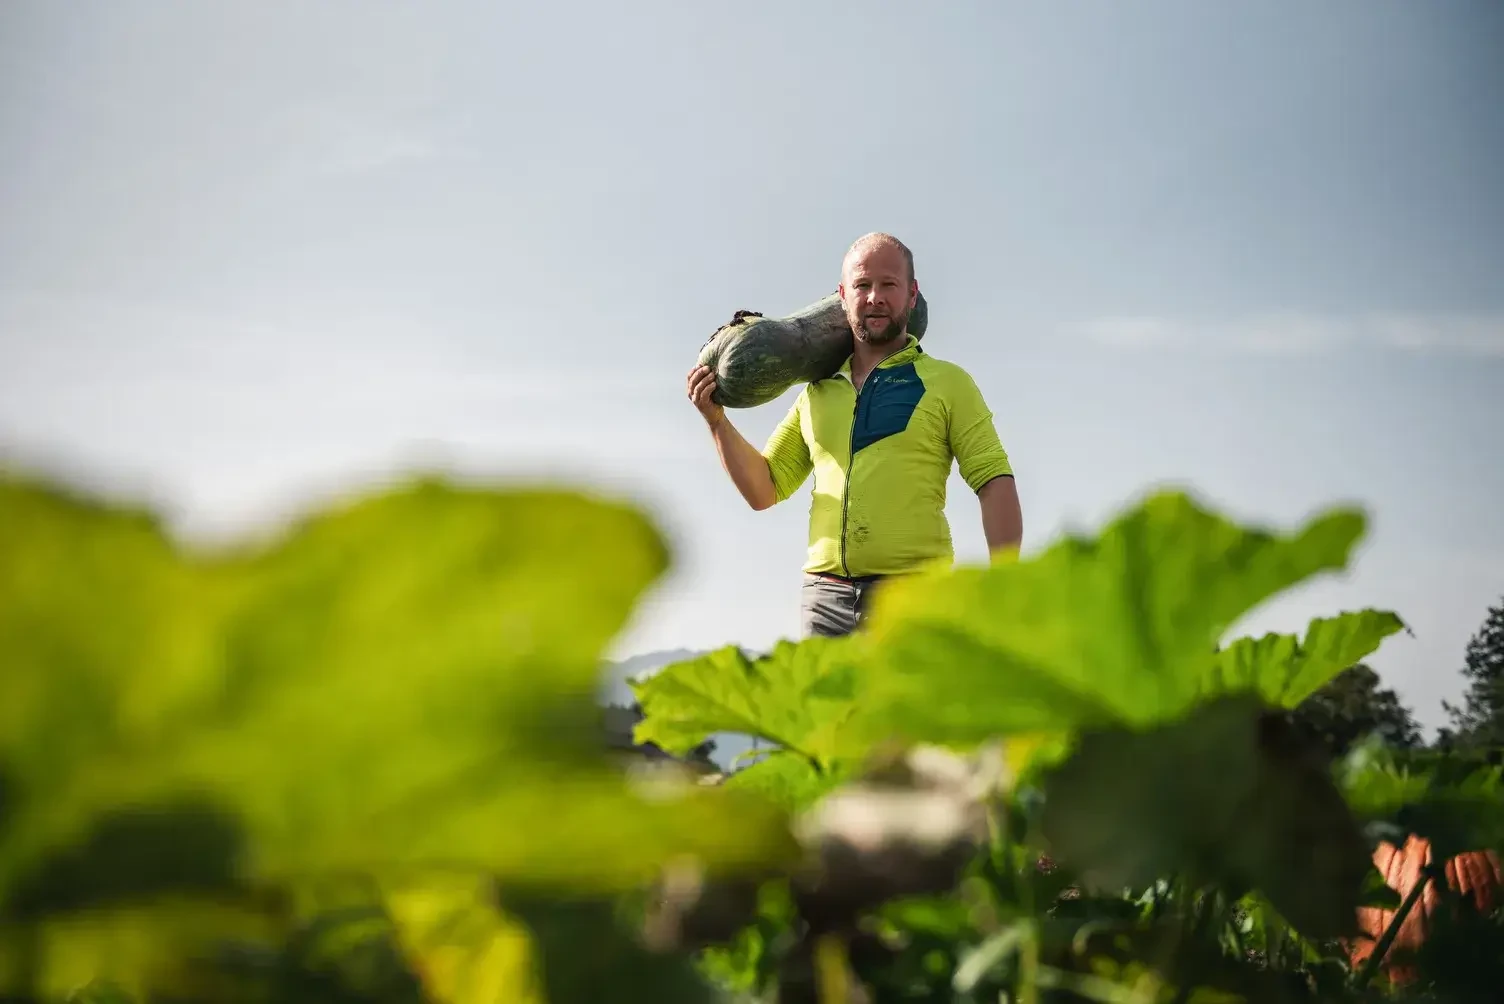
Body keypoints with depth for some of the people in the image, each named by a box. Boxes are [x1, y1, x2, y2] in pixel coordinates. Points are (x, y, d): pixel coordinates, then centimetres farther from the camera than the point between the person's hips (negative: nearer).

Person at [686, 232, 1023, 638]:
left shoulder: (947, 383, 6)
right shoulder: (816, 394, 17)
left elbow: (996, 484, -2)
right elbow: (763, 491, 19)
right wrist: (717, 421, 6)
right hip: (825, 595, 3)